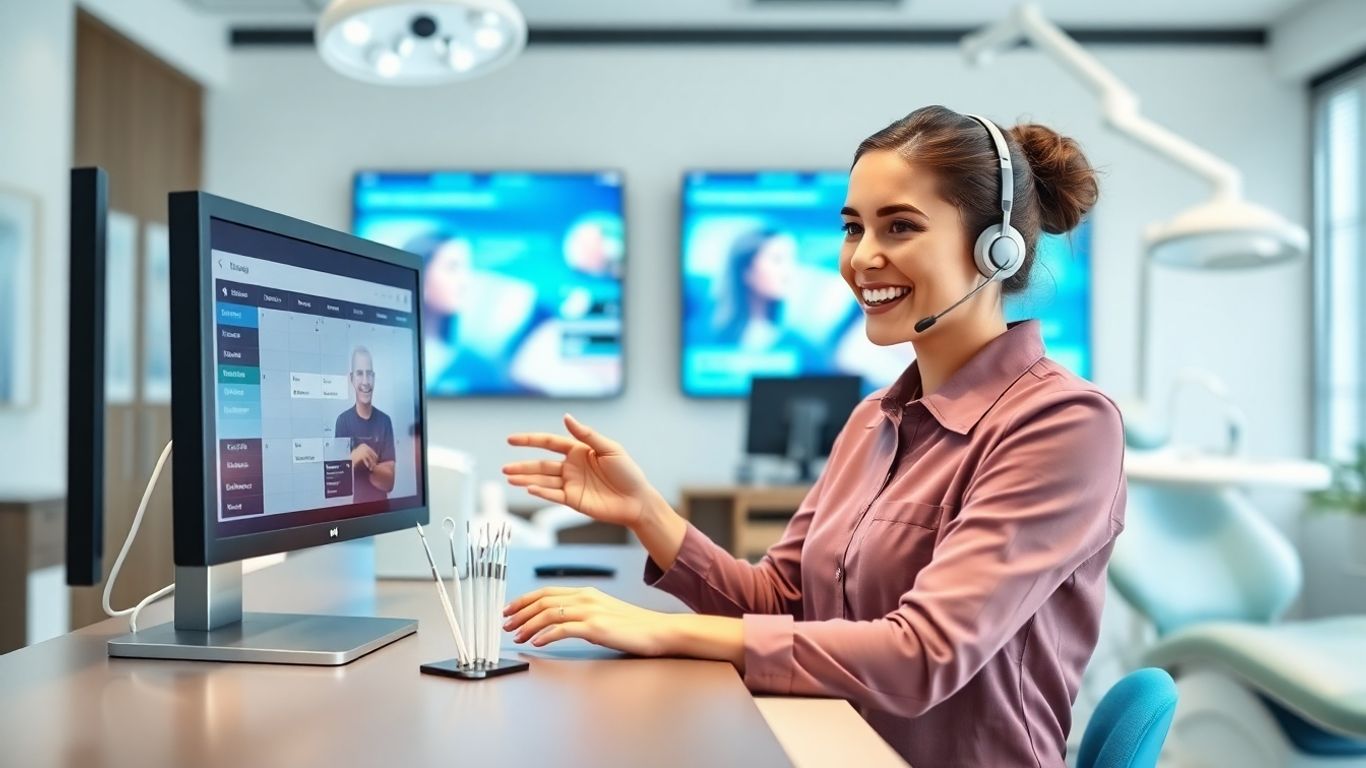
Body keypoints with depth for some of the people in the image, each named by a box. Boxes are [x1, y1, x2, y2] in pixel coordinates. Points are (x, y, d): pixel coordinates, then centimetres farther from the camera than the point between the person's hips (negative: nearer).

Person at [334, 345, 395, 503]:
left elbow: (389, 482, 0)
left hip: (380, 505, 1)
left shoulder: (384, 421, 3)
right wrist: (353, 458, -21)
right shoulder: (343, 420, 0)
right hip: (352, 505, -1)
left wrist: (366, 463, -13)